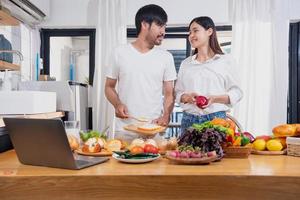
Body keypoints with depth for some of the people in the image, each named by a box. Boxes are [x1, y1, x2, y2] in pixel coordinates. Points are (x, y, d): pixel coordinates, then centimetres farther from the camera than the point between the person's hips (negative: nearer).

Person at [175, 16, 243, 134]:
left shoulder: (225, 61, 2)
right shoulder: (186, 63, 12)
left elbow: (236, 93, 0)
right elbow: (178, 93, 12)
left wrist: (214, 98, -16)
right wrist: (187, 97, -10)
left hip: (216, 119, -2)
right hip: (189, 120, 3)